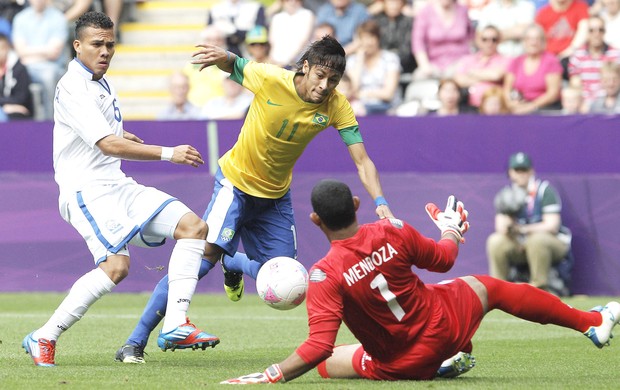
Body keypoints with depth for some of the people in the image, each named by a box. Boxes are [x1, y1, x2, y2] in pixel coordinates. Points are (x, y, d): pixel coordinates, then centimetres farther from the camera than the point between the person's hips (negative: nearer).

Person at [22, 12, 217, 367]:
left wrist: (121, 135, 52)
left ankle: (175, 326, -16)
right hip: (87, 189, -10)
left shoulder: (101, 83, 18)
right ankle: (44, 339, -17)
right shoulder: (72, 87, -12)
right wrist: (168, 154, -21)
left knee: (193, 226, -5)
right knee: (116, 264, -28)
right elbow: (108, 145, -21)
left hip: (118, 185, 10)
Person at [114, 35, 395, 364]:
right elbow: (234, 65, -5)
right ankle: (135, 342, -18)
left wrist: (380, 202, -31)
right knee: (206, 254, -22)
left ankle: (232, 265, 38)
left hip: (276, 196, 4)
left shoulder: (336, 107, -15)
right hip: (236, 183, -4)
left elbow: (362, 162, -15)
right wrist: (222, 56, -29)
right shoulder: (269, 79, -23)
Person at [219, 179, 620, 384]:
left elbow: (319, 347, -32)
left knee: (326, 363, 19)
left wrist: (271, 374, -28)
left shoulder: (325, 274, -25)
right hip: (446, 325, 3)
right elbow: (443, 259, 5)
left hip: (400, 365, -3)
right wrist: (452, 231, 26)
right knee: (489, 287, 29)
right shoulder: (393, 233, -15)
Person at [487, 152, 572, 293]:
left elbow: (552, 226, -17)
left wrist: (523, 229, -26)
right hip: (519, 245, 4)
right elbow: (500, 228, -5)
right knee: (495, 241, -21)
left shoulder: (545, 191, -9)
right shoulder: (507, 194, 4)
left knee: (537, 239, -37)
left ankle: (540, 286, -26)